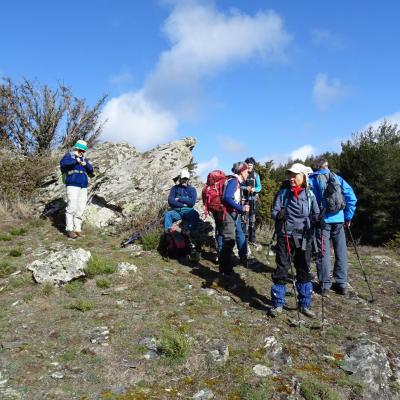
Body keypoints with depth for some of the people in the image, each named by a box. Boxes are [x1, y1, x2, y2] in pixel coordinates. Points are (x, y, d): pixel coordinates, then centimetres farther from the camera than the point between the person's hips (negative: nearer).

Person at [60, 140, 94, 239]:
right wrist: (76, 160, -21)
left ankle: (77, 229, 8)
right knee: (72, 207, -13)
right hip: (72, 185, -5)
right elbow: (63, 163, -14)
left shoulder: (84, 159, 23)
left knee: (80, 208, 3)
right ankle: (69, 229, -8)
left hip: (83, 186, 6)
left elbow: (91, 171, 13)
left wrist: (86, 164, -6)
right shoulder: (69, 155, 7)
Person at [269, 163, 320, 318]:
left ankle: (304, 304, 24)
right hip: (285, 236, -2)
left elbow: (316, 214, 7)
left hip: (304, 237, 2)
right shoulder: (283, 192, 1)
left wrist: (319, 219, -15)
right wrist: (279, 215, -23)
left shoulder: (309, 194, 4)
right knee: (282, 269, 1)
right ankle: (278, 304, 14)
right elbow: (274, 212, -1)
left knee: (304, 270, 10)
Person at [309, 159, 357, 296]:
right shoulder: (338, 178, 9)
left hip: (322, 220, -2)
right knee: (341, 253, 12)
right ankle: (342, 284, 19)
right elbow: (352, 197, 2)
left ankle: (325, 285, 8)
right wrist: (348, 217, 8)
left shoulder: (312, 179, 2)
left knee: (323, 253, 4)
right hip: (338, 220, 2)